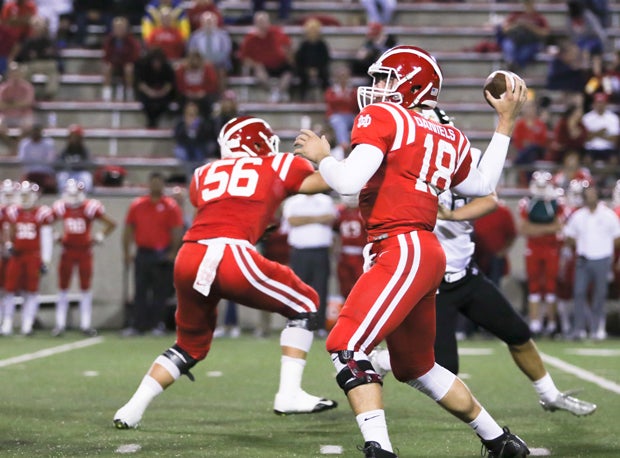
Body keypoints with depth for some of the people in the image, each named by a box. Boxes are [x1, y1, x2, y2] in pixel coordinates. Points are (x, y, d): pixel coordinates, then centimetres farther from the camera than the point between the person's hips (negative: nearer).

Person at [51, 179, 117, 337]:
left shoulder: (91, 207, -11)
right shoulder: (61, 207, -4)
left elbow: (111, 223, -1)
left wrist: (99, 237, -5)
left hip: (85, 251, -2)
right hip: (67, 251, 2)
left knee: (86, 288, 4)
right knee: (63, 288, 4)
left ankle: (86, 325, 10)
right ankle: (60, 324, 9)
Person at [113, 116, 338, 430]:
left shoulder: (204, 174, 28)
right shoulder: (278, 166, 19)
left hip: (188, 259, 5)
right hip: (229, 255, -5)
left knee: (191, 345, 27)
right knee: (304, 305, 16)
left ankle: (131, 411, 21)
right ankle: (289, 394, 5)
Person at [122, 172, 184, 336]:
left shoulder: (171, 206, -2)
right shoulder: (137, 205, 9)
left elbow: (177, 231, -5)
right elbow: (129, 229, 12)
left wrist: (173, 253, -11)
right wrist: (127, 252, 7)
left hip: (162, 256, -3)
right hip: (142, 254, 3)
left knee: (160, 293, 2)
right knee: (140, 292, 4)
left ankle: (157, 324, 7)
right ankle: (136, 325, 5)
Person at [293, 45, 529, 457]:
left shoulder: (382, 117, -5)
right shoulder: (449, 140, 16)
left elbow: (348, 182, -16)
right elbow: (483, 186, 32)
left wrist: (320, 157, 5)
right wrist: (505, 124, 35)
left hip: (403, 249, -9)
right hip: (424, 254, 9)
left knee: (347, 348, -17)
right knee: (417, 367, 23)